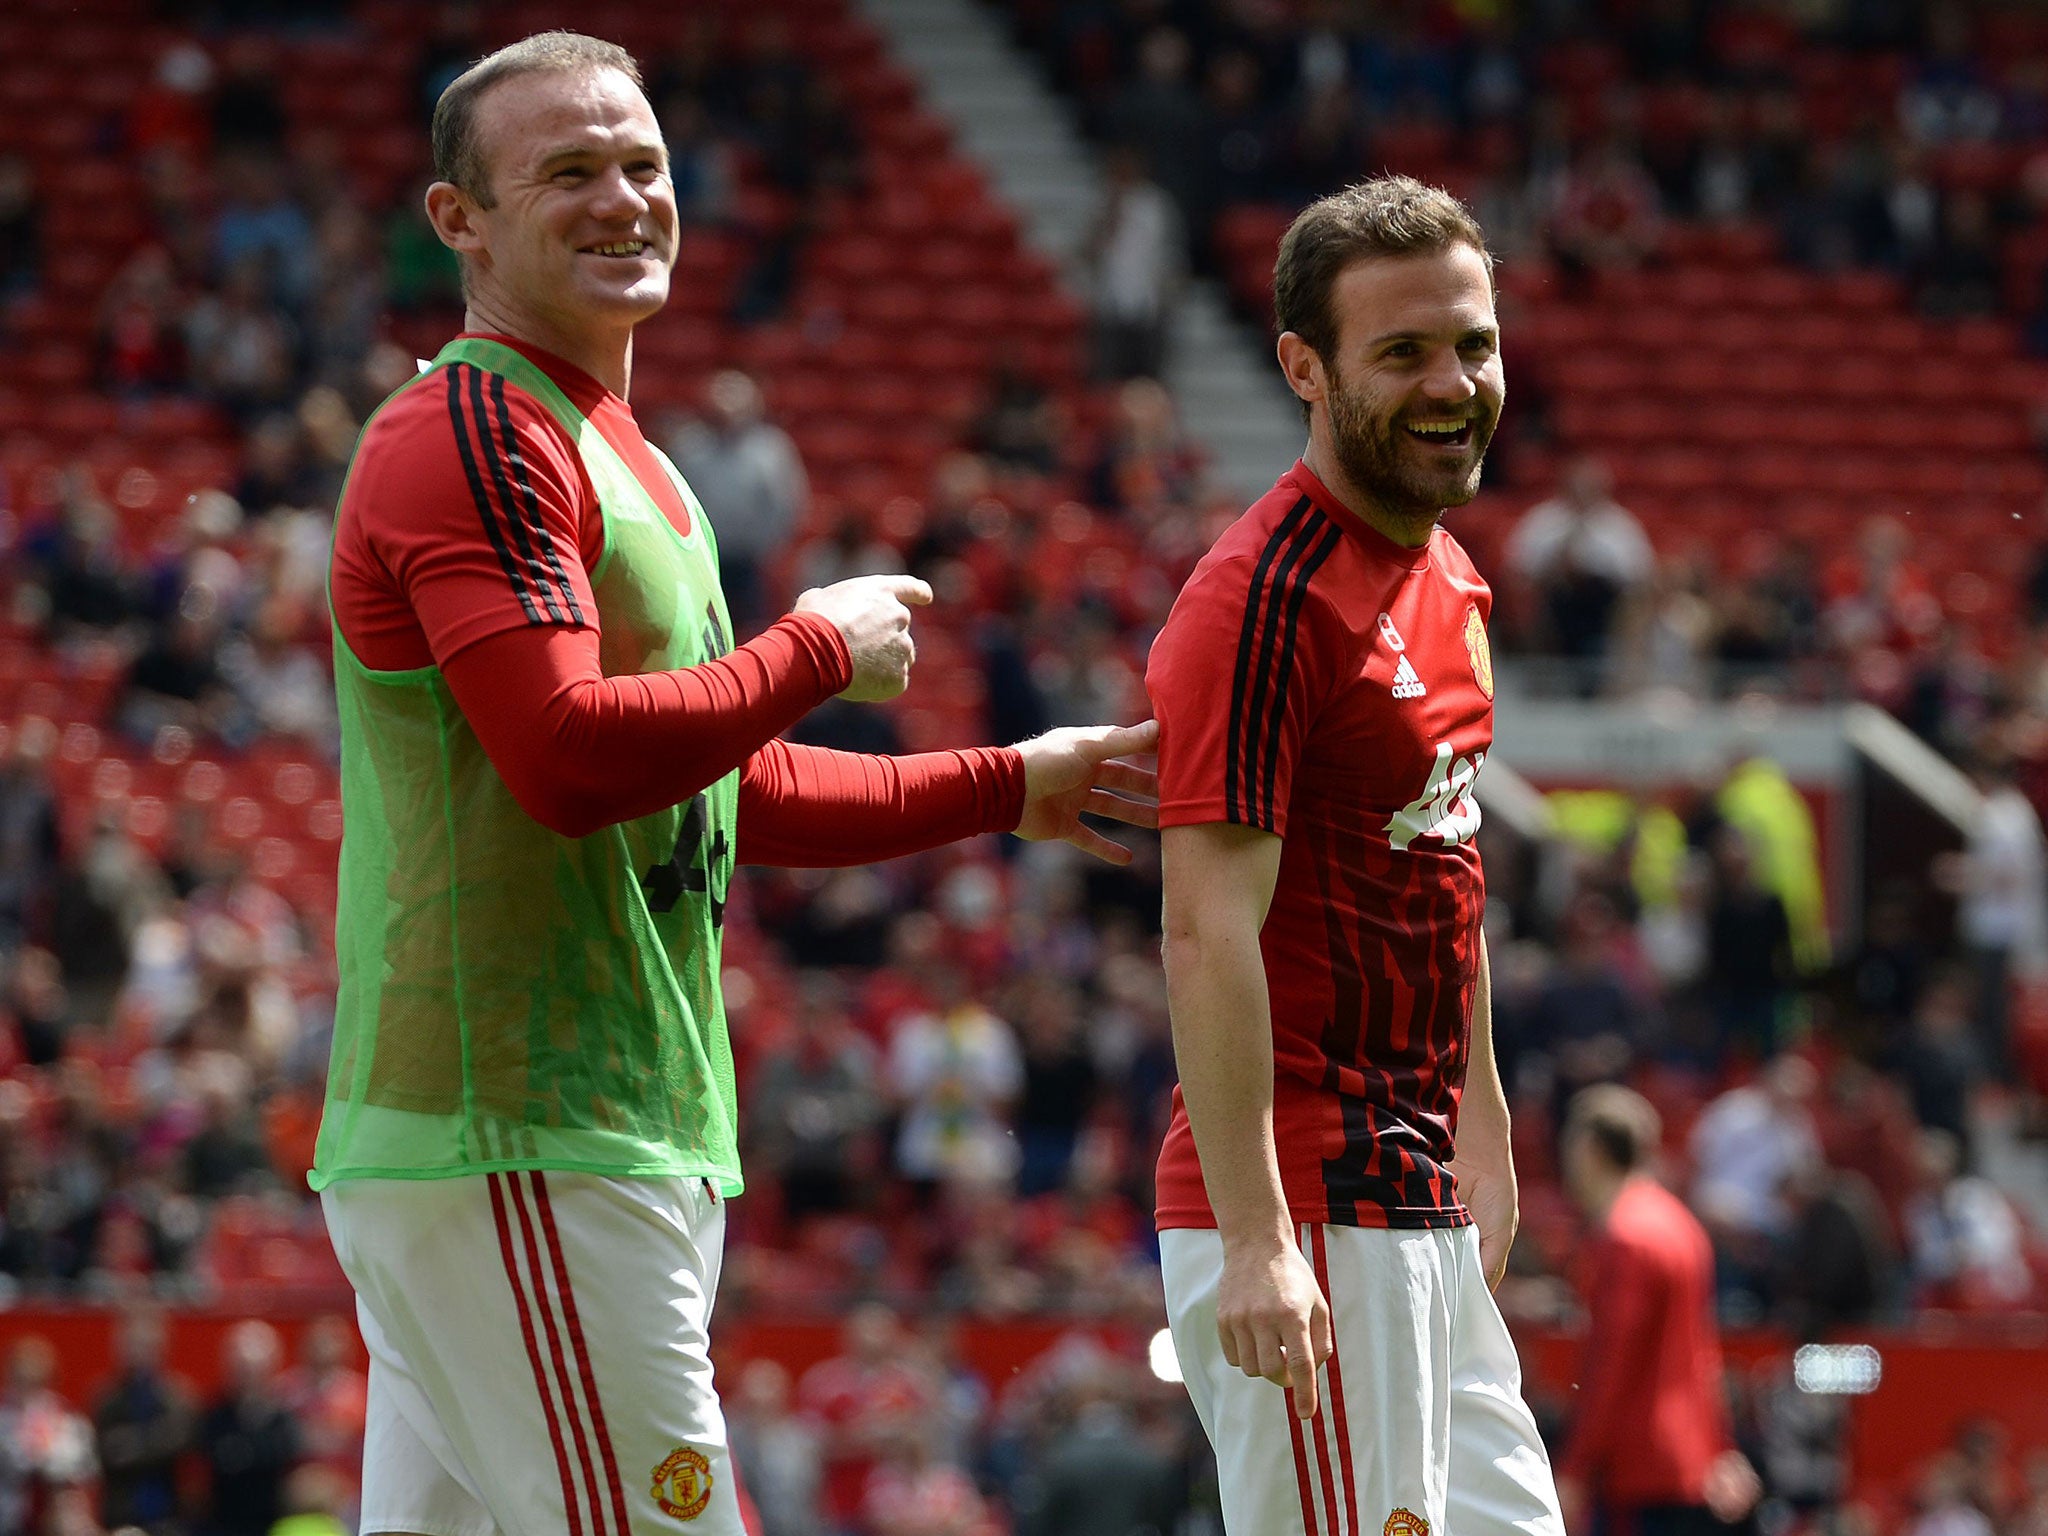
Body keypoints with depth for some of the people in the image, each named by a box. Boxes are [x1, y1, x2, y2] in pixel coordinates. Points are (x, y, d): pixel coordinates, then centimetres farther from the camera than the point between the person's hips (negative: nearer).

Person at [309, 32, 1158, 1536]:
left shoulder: (612, 453, 23)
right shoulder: (474, 439, -11)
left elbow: (713, 791, 30)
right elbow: (570, 757, -23)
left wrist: (1006, 789, 31)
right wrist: (817, 650, -11)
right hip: (515, 1146, -10)